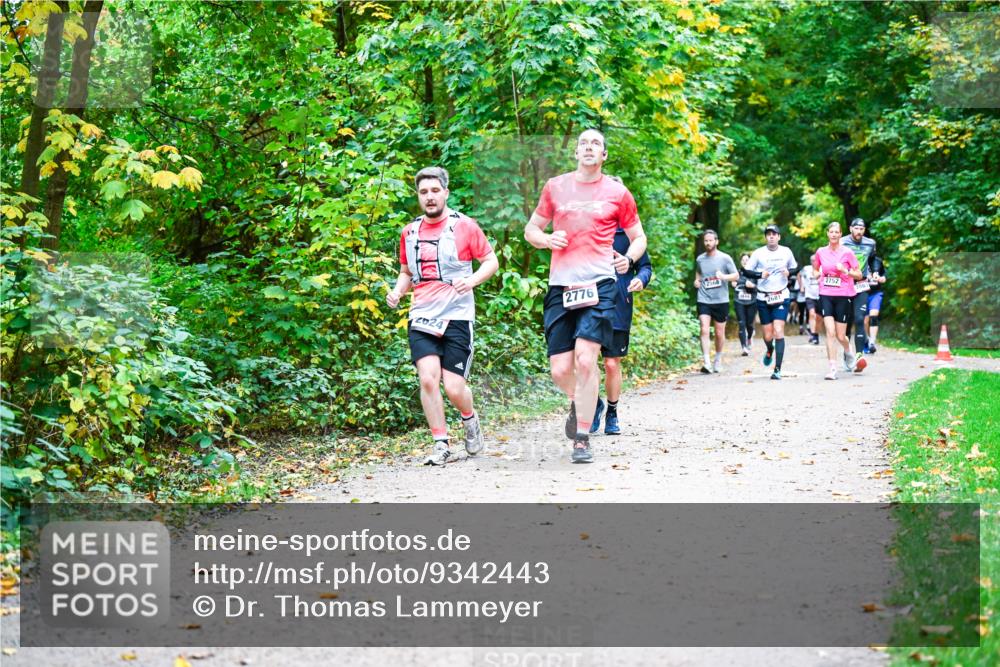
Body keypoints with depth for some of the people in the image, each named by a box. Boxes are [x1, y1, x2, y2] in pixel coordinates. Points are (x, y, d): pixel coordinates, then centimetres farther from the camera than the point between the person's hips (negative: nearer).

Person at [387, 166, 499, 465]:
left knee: (453, 387, -6)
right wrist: (398, 291, 3)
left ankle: (470, 419, 28)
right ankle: (441, 444, -2)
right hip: (422, 318, 3)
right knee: (428, 378, -14)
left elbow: (491, 261, 3)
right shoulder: (409, 232, 11)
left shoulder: (464, 226, -1)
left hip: (457, 317, -3)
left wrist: (472, 280, -15)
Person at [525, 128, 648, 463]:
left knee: (585, 358, -17)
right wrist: (547, 239, -3)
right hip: (560, 285, 2)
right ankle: (578, 404, 35)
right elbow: (531, 230, 19)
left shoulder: (618, 193, 9)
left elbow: (638, 237, 18)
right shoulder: (555, 187, 13)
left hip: (599, 283, -2)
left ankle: (582, 439, -6)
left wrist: (629, 258, -4)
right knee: (560, 369, 0)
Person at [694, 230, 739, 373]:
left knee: (719, 333, 8)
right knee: (705, 331, -15)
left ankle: (718, 359, 30)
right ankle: (707, 363, -21)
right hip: (704, 301, 1)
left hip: (721, 301, -1)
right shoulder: (700, 259, 8)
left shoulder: (725, 258, -1)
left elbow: (736, 275, -1)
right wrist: (697, 280, 8)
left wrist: (723, 276, -19)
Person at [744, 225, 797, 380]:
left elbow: (795, 268, 17)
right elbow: (746, 271, 2)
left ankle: (777, 369, -14)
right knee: (767, 335, 5)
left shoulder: (786, 251, 4)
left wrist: (789, 272, -5)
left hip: (781, 297, 0)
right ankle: (769, 350, 43)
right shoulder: (758, 253, -1)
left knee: (778, 331, -14)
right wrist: (760, 274, -16)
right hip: (763, 298, 1)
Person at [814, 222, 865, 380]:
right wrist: (817, 274, 1)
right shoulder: (821, 252, 5)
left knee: (840, 336, 4)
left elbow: (859, 275, 2)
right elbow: (816, 270, 23)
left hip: (843, 296, -1)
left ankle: (848, 354, 38)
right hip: (826, 295, 1)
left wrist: (845, 271, -14)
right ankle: (833, 369, -9)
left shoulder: (847, 253, -2)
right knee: (830, 332, -13)